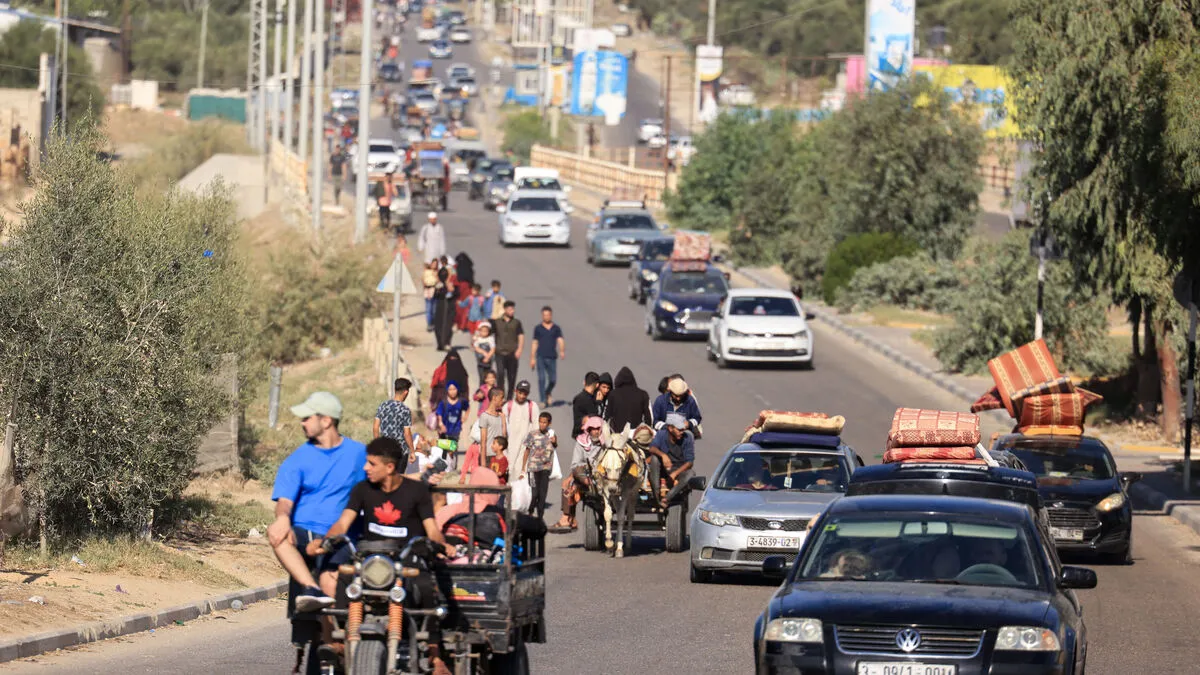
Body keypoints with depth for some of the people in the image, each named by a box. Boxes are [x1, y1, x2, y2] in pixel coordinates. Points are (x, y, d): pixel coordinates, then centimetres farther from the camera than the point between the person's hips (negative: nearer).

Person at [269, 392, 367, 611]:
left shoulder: (359, 453, 11)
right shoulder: (297, 459, 9)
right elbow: (284, 500, -4)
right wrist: (283, 518, -26)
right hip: (304, 534, -1)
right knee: (276, 534, -33)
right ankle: (313, 590, -47)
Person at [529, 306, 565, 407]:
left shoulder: (556, 328, 8)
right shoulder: (538, 328, 8)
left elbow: (560, 341, -3)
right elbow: (534, 344, 11)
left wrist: (562, 351, -23)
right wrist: (532, 358, 7)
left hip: (552, 357, 1)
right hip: (540, 357, -1)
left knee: (553, 380, 3)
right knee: (542, 379, -10)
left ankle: (547, 394, 33)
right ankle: (543, 401, -7)